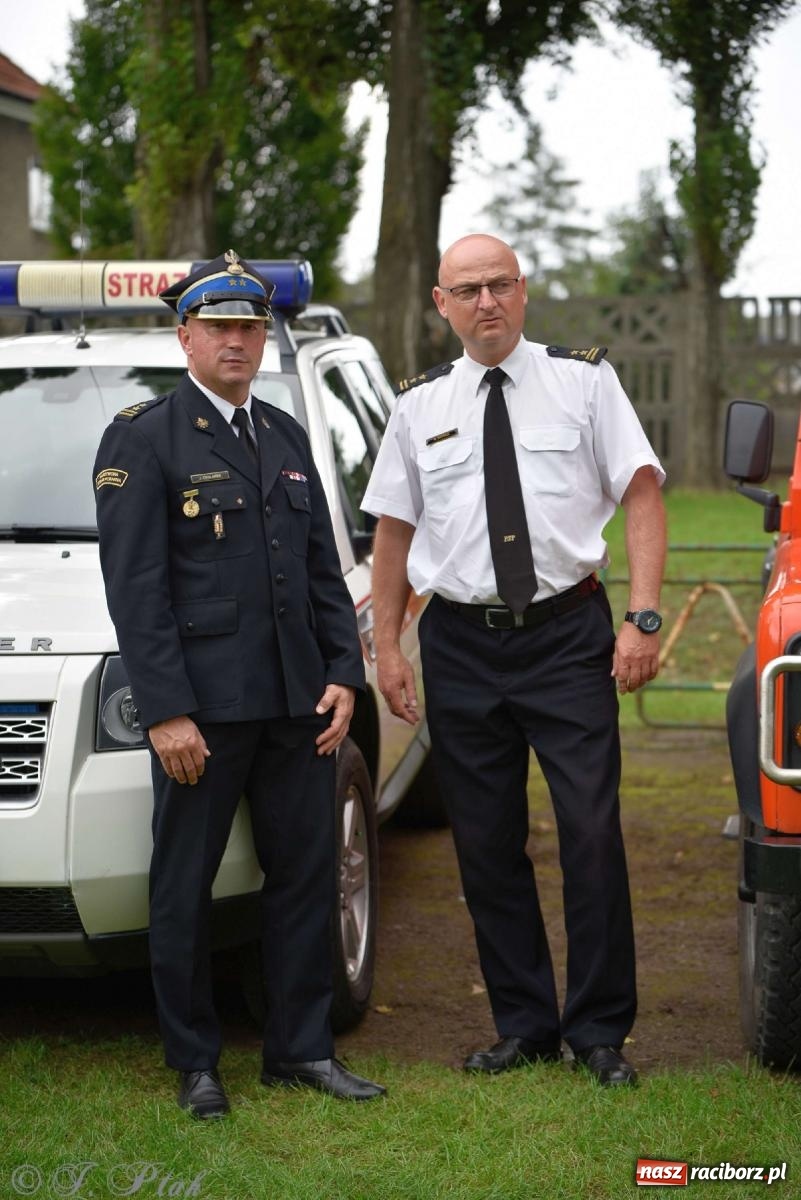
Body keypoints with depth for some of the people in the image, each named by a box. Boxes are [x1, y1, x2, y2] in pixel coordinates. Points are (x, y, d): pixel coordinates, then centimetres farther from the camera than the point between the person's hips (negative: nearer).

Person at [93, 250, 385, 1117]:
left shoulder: (285, 437, 16)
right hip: (201, 704, -6)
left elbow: (325, 569, 17)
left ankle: (301, 1048, 20)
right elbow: (135, 588, -10)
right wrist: (165, 710, -16)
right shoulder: (141, 438, -4)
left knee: (305, 873, 9)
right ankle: (194, 1065, 14)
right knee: (185, 886, 3)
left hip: (296, 701, 6)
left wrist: (341, 673, 5)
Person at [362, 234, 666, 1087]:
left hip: (567, 633, -3)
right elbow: (393, 531, 13)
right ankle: (523, 1026, 19)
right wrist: (387, 648, 6)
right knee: (486, 844, 7)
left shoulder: (583, 381, 2)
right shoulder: (419, 406, 10)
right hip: (460, 643, 3)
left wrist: (644, 616, -13)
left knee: (592, 832, -6)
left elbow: (642, 496, -2)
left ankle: (600, 1031, 6)